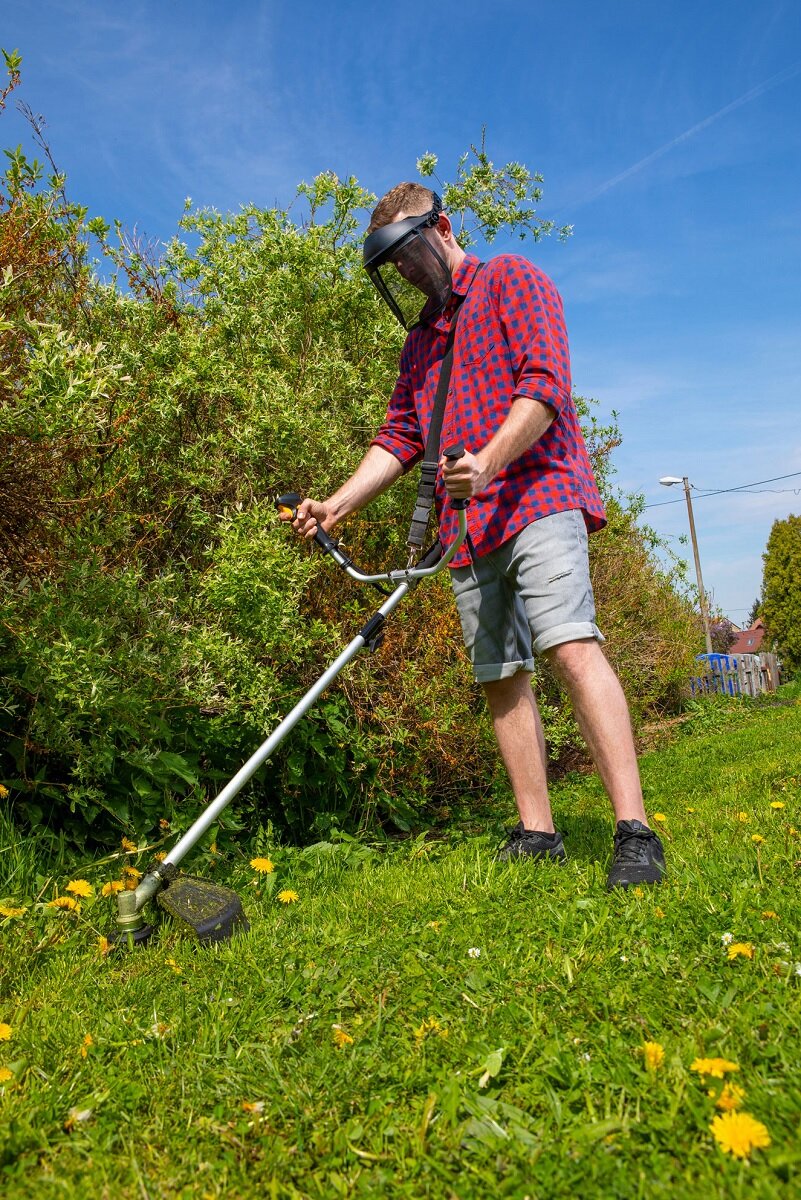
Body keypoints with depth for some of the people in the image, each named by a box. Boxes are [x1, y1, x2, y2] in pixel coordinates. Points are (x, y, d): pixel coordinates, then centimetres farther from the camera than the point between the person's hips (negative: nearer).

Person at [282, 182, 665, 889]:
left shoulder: (511, 280, 7)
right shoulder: (420, 337, 27)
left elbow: (545, 382, -9)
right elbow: (399, 437, 21)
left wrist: (490, 459, -24)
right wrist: (340, 503, 7)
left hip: (536, 497, -7)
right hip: (469, 527, 7)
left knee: (572, 647, -21)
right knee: (502, 677, 3)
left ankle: (635, 831, -20)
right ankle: (537, 833, 8)